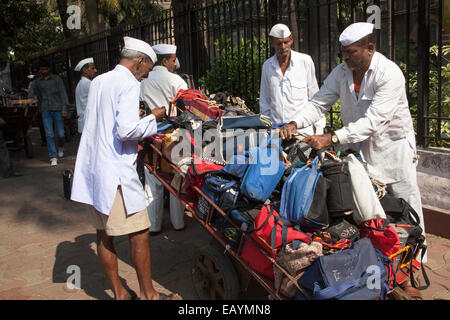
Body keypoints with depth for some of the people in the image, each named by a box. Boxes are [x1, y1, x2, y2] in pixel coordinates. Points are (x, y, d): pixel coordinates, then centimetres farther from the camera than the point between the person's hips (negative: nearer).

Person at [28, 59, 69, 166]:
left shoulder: (57, 79, 5)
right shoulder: (37, 82, 12)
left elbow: (62, 93, 2)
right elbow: (31, 93, 15)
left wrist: (64, 107, -6)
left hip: (57, 109, -1)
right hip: (45, 110, 2)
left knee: (60, 133, 1)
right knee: (49, 134, -4)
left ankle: (61, 147, 34)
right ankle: (53, 157, 0)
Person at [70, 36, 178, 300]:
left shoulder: (99, 81, 15)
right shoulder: (129, 84, -11)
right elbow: (127, 130, -22)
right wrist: (153, 118, -7)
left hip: (91, 169, 9)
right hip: (117, 172, -9)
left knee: (104, 235, 13)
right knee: (139, 234, 2)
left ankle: (119, 293, 27)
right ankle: (148, 294, 15)